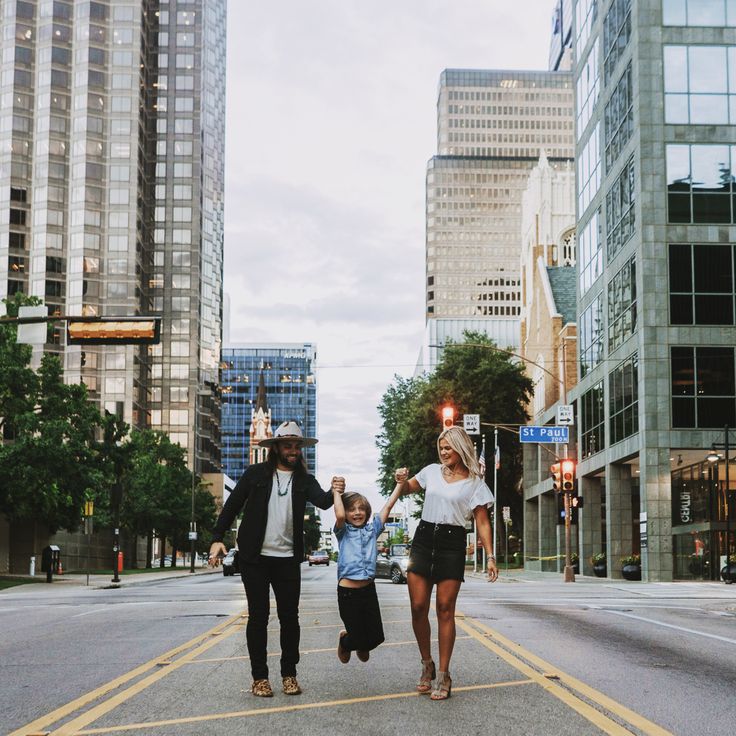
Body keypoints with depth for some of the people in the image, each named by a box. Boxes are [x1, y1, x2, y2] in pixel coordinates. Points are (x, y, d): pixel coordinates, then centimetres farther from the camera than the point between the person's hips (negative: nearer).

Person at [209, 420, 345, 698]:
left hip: (288, 560, 2)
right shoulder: (256, 474, 3)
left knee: (289, 617, 4)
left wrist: (334, 492, -36)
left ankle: (289, 674, 16)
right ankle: (259, 677, 10)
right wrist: (217, 538, -5)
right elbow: (232, 505, 4)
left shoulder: (304, 480, 6)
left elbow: (322, 501, -13)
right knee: (258, 617, 3)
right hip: (255, 558, -1)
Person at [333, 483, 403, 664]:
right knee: (358, 638, -1)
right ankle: (344, 641, 34)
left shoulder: (372, 530, 10)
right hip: (347, 592, -4)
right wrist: (336, 491, -10)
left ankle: (362, 646, 37)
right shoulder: (343, 532, 1)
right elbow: (339, 515, -20)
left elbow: (388, 506, 6)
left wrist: (400, 483, 1)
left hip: (369, 589, 4)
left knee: (376, 637, 2)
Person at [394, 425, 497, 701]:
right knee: (418, 606, -4)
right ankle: (427, 665, 15)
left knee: (445, 609, -4)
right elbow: (407, 489, 26)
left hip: (452, 543, -3)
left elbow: (482, 523, 2)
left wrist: (490, 557, -7)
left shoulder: (474, 483, 4)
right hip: (423, 538, 3)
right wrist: (402, 481, 2)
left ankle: (443, 675, 2)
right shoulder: (432, 471, 12)